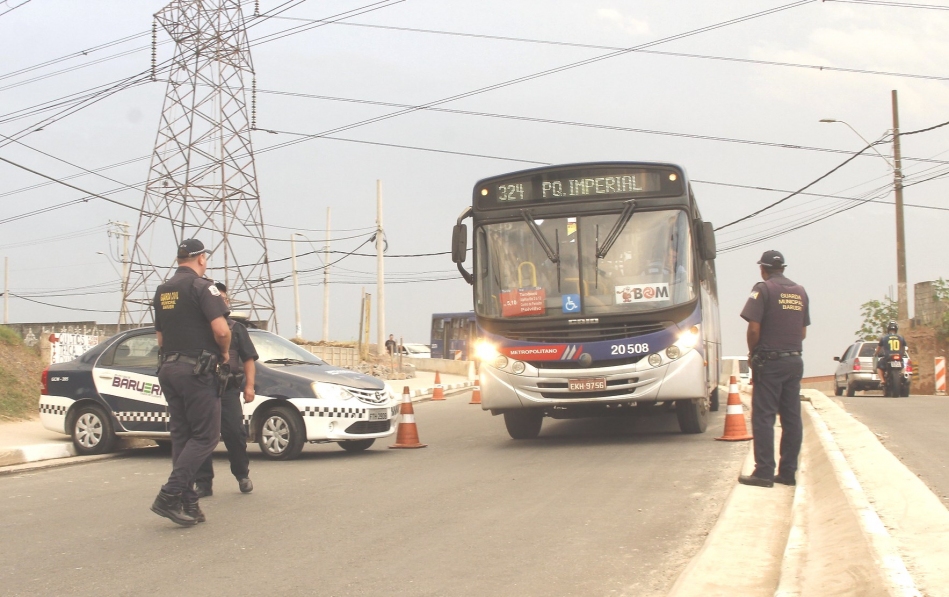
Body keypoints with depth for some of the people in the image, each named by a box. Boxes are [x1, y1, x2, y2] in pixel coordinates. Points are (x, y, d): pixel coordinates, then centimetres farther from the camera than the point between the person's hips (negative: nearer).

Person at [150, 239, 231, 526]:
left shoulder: (162, 291, 16)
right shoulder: (201, 286, -9)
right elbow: (221, 329, -18)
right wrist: (224, 352, -1)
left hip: (168, 368, 8)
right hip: (196, 370, -8)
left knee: (181, 436, 9)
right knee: (205, 436, -4)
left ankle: (188, 504, 9)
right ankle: (169, 496, -14)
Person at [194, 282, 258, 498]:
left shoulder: (236, 329, 12)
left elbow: (248, 359, 9)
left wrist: (249, 386, -3)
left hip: (228, 390, -1)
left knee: (234, 432, -5)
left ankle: (242, 474, 15)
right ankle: (203, 482, 4)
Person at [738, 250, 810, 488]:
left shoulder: (763, 289, -8)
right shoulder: (800, 292, 12)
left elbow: (754, 328, -14)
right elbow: (803, 331, 15)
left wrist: (752, 353, 1)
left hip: (770, 362, -6)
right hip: (795, 361, 6)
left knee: (763, 417, -4)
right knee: (792, 418, 8)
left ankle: (764, 472, -6)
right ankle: (788, 472, 11)